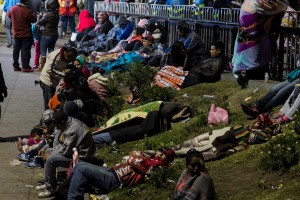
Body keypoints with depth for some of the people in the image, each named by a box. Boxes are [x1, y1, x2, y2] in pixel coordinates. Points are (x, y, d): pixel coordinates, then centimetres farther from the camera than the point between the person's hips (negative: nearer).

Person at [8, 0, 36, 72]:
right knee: (25, 50, 2)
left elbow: (9, 15, 13)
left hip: (16, 34, 5)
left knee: (16, 49, 13)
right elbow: (34, 19, -10)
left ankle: (15, 66, 17)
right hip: (26, 35, -5)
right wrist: (33, 14, 9)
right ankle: (25, 67, 3)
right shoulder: (28, 11, -24)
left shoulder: (12, 9, -7)